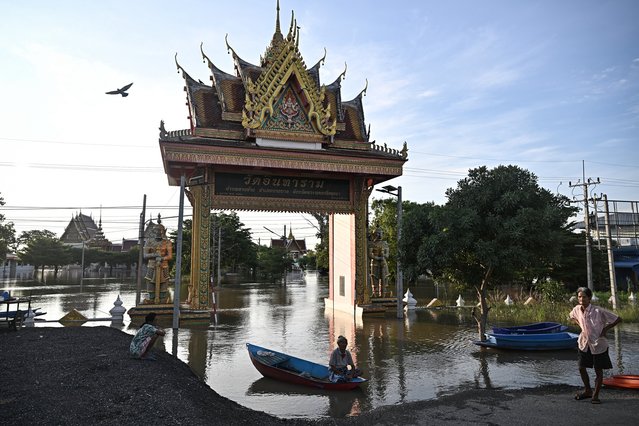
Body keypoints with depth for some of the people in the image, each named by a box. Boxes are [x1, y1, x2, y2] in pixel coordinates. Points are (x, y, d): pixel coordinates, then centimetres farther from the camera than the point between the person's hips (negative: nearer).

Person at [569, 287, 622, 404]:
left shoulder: (598, 311, -22)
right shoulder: (576, 309, -7)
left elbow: (618, 319, -16)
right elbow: (572, 317, 18)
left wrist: (605, 328, -12)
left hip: (598, 344, -4)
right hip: (584, 343, 4)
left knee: (598, 371, 6)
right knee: (581, 368, 8)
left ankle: (595, 395, 20)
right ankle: (588, 390, 30)